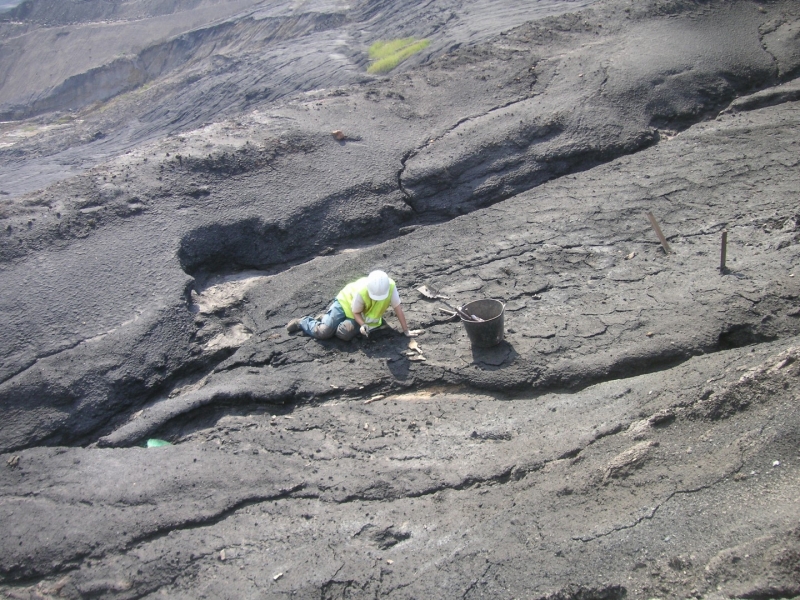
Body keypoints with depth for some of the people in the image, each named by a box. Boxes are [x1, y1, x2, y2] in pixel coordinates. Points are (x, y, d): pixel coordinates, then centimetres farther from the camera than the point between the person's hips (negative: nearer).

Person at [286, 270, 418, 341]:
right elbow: (355, 311, -18)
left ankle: (325, 319, 9)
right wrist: (362, 324, -36)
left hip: (365, 315, 3)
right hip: (346, 303, -3)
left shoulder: (390, 286, -30)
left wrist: (406, 330, -16)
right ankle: (303, 322, 16)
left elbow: (398, 308, -20)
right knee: (323, 332, -18)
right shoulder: (361, 291, -36)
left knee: (344, 334, -24)